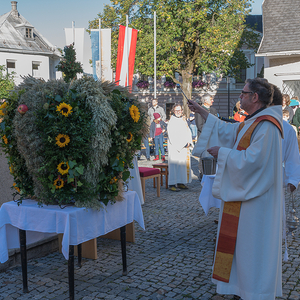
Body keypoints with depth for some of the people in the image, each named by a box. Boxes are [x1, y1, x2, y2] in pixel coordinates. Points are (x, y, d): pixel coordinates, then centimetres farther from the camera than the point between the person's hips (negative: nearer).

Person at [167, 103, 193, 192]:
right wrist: (181, 144, -15)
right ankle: (172, 184, -6)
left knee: (184, 164, 8)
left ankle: (180, 183, 16)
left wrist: (188, 142, -4)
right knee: (175, 165, -8)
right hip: (175, 147, -7)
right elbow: (172, 136, -15)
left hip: (184, 147, 7)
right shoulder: (171, 122, -8)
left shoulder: (183, 121, 14)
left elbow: (188, 132, 13)